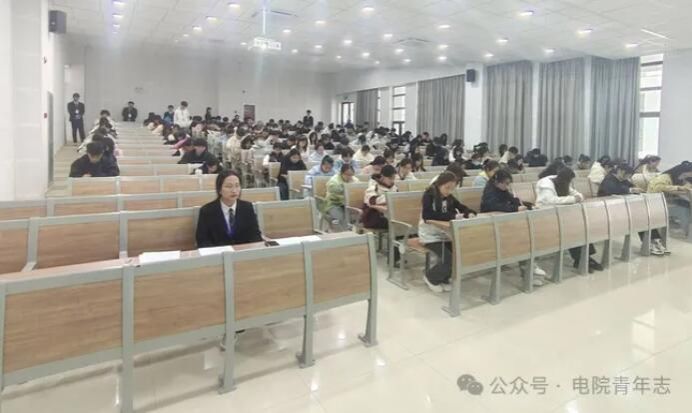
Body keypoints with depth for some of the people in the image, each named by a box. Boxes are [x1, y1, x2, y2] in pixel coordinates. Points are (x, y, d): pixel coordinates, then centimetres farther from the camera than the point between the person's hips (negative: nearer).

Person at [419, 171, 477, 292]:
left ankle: (443, 279, 9)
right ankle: (430, 277, 5)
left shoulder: (449, 197, 6)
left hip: (444, 233, 7)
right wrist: (452, 216, -30)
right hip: (430, 234, -6)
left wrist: (470, 213, -16)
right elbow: (427, 216, -28)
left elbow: (462, 207, 9)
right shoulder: (429, 195, -14)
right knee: (447, 258, -23)